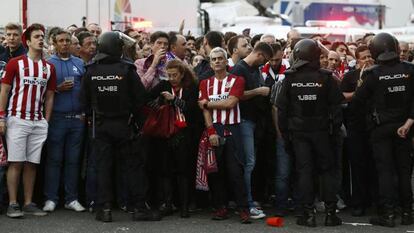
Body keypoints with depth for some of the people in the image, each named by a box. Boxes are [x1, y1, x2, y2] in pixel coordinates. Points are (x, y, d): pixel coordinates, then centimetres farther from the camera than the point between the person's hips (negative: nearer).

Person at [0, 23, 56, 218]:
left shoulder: (49, 68, 11)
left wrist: (47, 121, 7)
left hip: (38, 122, 4)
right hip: (17, 120, -4)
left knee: (32, 163, 6)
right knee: (16, 162, -4)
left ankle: (28, 203, 13)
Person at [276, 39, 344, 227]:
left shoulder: (289, 79, -5)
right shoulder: (325, 77, -8)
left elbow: (281, 107, -3)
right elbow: (337, 101, -6)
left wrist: (284, 130, 6)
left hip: (298, 131, 1)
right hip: (321, 130, -1)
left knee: (304, 171, 4)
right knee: (327, 170, 8)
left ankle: (308, 213, 2)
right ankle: (331, 213, 7)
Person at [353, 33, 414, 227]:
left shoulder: (373, 74, -12)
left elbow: (357, 100, -6)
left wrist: (361, 86, 13)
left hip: (380, 128, -2)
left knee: (385, 170, 1)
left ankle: (387, 214, -2)